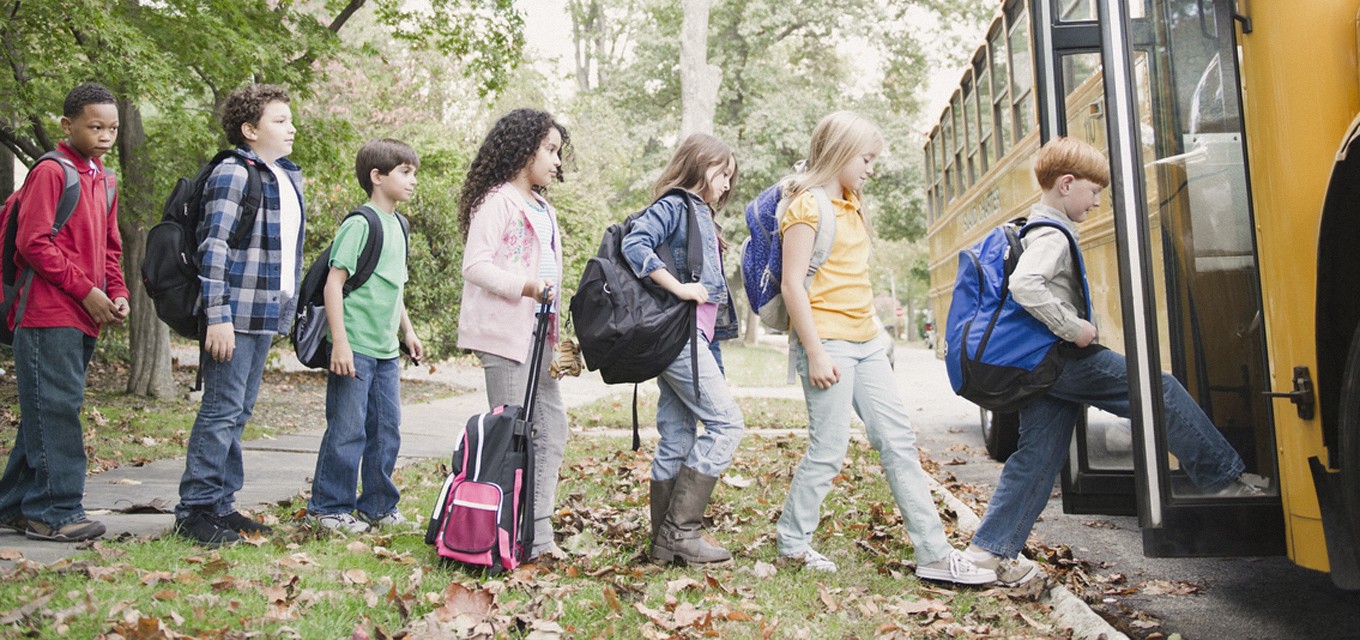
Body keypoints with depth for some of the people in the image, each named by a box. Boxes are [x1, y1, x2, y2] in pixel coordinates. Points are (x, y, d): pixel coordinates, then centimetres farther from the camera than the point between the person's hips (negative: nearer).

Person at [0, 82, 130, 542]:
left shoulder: (104, 181, 19)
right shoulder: (51, 172, -7)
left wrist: (117, 293, 6)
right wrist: (86, 291, -15)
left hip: (83, 320, 8)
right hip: (49, 317, -8)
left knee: (45, 413, 13)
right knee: (55, 410, -7)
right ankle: (54, 512, -2)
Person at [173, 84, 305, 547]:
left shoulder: (289, 178, 16)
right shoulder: (233, 174, -10)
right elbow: (213, 248, -15)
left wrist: (288, 309, 19)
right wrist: (218, 317, -19)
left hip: (267, 317, 9)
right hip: (236, 315, -8)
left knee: (238, 413, 13)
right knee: (222, 411, -4)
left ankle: (221, 505, 21)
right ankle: (194, 509, 5)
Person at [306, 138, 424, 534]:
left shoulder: (397, 226, 14)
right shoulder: (360, 224, -12)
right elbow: (334, 282, -16)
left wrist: (407, 330, 22)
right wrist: (340, 342, -20)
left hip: (386, 350, 9)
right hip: (354, 348, -8)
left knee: (387, 428, 13)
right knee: (347, 429, -2)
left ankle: (378, 506, 24)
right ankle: (328, 508, 11)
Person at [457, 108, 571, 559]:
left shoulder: (544, 210, 21)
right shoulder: (497, 201, -7)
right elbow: (474, 266, -15)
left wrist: (558, 334, 17)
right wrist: (521, 286, -25)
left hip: (539, 333, 9)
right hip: (504, 332, -9)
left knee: (551, 428, 7)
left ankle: (538, 533, 14)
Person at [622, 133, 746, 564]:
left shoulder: (702, 216, 24)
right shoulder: (674, 205, -5)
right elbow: (634, 244, -20)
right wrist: (678, 288, -23)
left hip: (689, 338, 9)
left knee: (678, 440, 8)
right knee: (726, 423, -11)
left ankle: (666, 543, 12)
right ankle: (680, 530, -8)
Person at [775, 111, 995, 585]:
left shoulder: (851, 206, 19)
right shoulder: (808, 206, -8)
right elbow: (792, 284, -15)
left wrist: (876, 333, 17)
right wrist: (814, 353, -19)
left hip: (865, 341, 9)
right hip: (828, 341, -9)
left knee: (898, 440, 5)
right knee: (830, 448, -5)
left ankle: (934, 554, 8)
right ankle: (792, 542, 14)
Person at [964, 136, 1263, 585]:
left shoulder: (1038, 231, 19)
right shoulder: (1052, 235, -14)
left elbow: (1026, 284, 31)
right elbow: (1024, 286, -32)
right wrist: (1073, 328, -25)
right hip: (1067, 360, -10)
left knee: (1037, 455, 9)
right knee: (1161, 392, -1)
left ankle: (992, 545, 9)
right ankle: (1223, 478, 10)